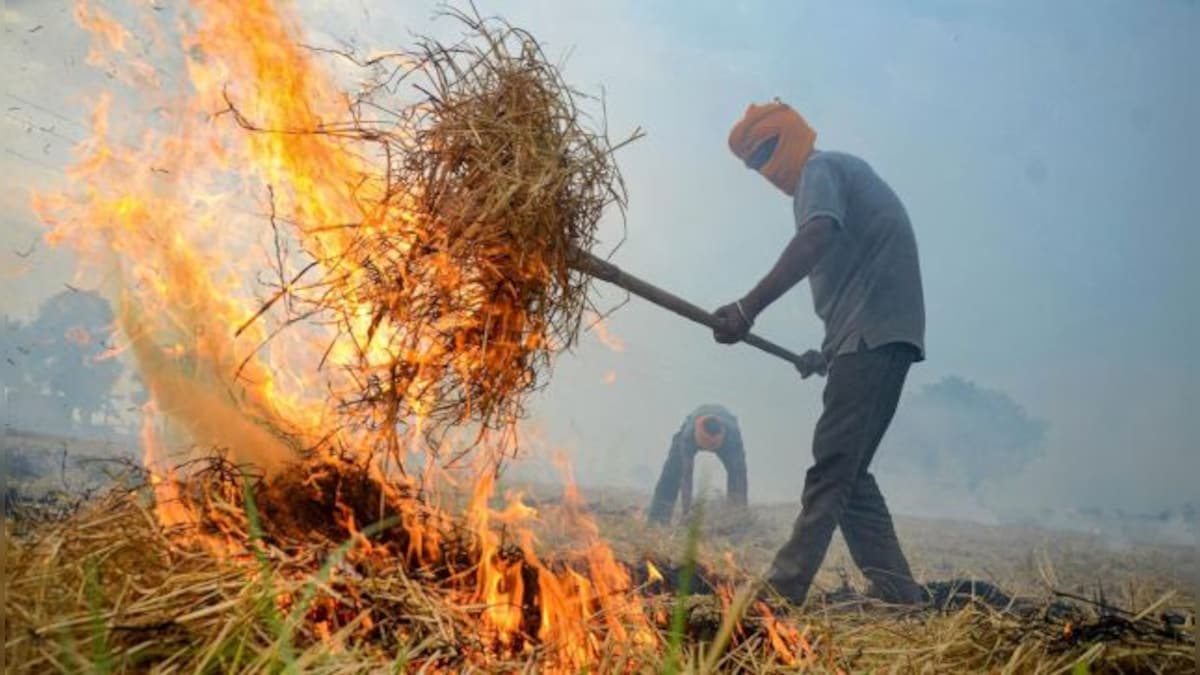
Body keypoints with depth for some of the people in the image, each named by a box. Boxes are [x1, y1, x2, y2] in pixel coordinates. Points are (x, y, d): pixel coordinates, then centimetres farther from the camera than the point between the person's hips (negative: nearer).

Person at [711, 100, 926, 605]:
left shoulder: (820, 169, -2)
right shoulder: (843, 171, 27)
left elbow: (816, 238, -24)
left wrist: (748, 308, -30)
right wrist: (828, 351, 24)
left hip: (873, 333, -10)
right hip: (878, 335, 10)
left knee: (834, 465, -12)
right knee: (847, 471, 9)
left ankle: (783, 588, -12)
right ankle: (896, 589, 10)